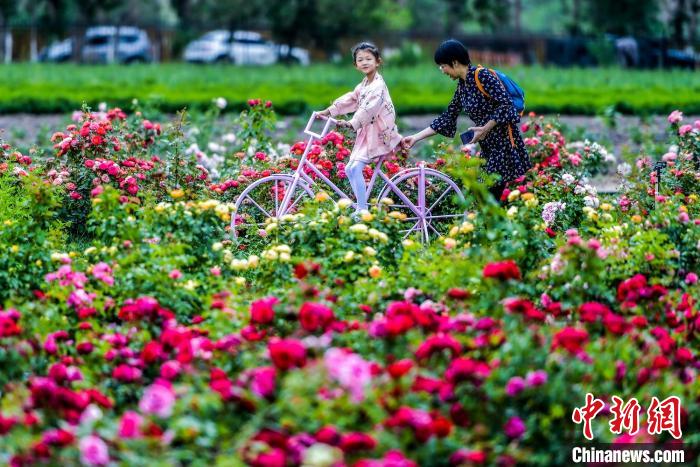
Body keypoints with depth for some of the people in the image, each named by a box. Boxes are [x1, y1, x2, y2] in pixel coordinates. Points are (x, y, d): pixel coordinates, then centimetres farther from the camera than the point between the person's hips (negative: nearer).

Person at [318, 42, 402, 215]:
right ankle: (361, 204, 12)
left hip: (379, 134, -10)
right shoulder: (363, 85, 16)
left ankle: (362, 210, -19)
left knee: (356, 167, -20)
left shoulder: (378, 85, -15)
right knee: (350, 169, 8)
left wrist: (351, 123, -35)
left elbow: (368, 109, -27)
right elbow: (348, 100, 21)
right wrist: (327, 112, 16)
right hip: (366, 133, 10)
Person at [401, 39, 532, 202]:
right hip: (488, 145, 8)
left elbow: (505, 104, -19)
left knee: (492, 195, -11)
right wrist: (416, 137, 12)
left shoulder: (482, 76, -14)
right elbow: (447, 117, 15)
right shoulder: (462, 85, 12)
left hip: (503, 141, -8)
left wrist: (485, 129, -20)